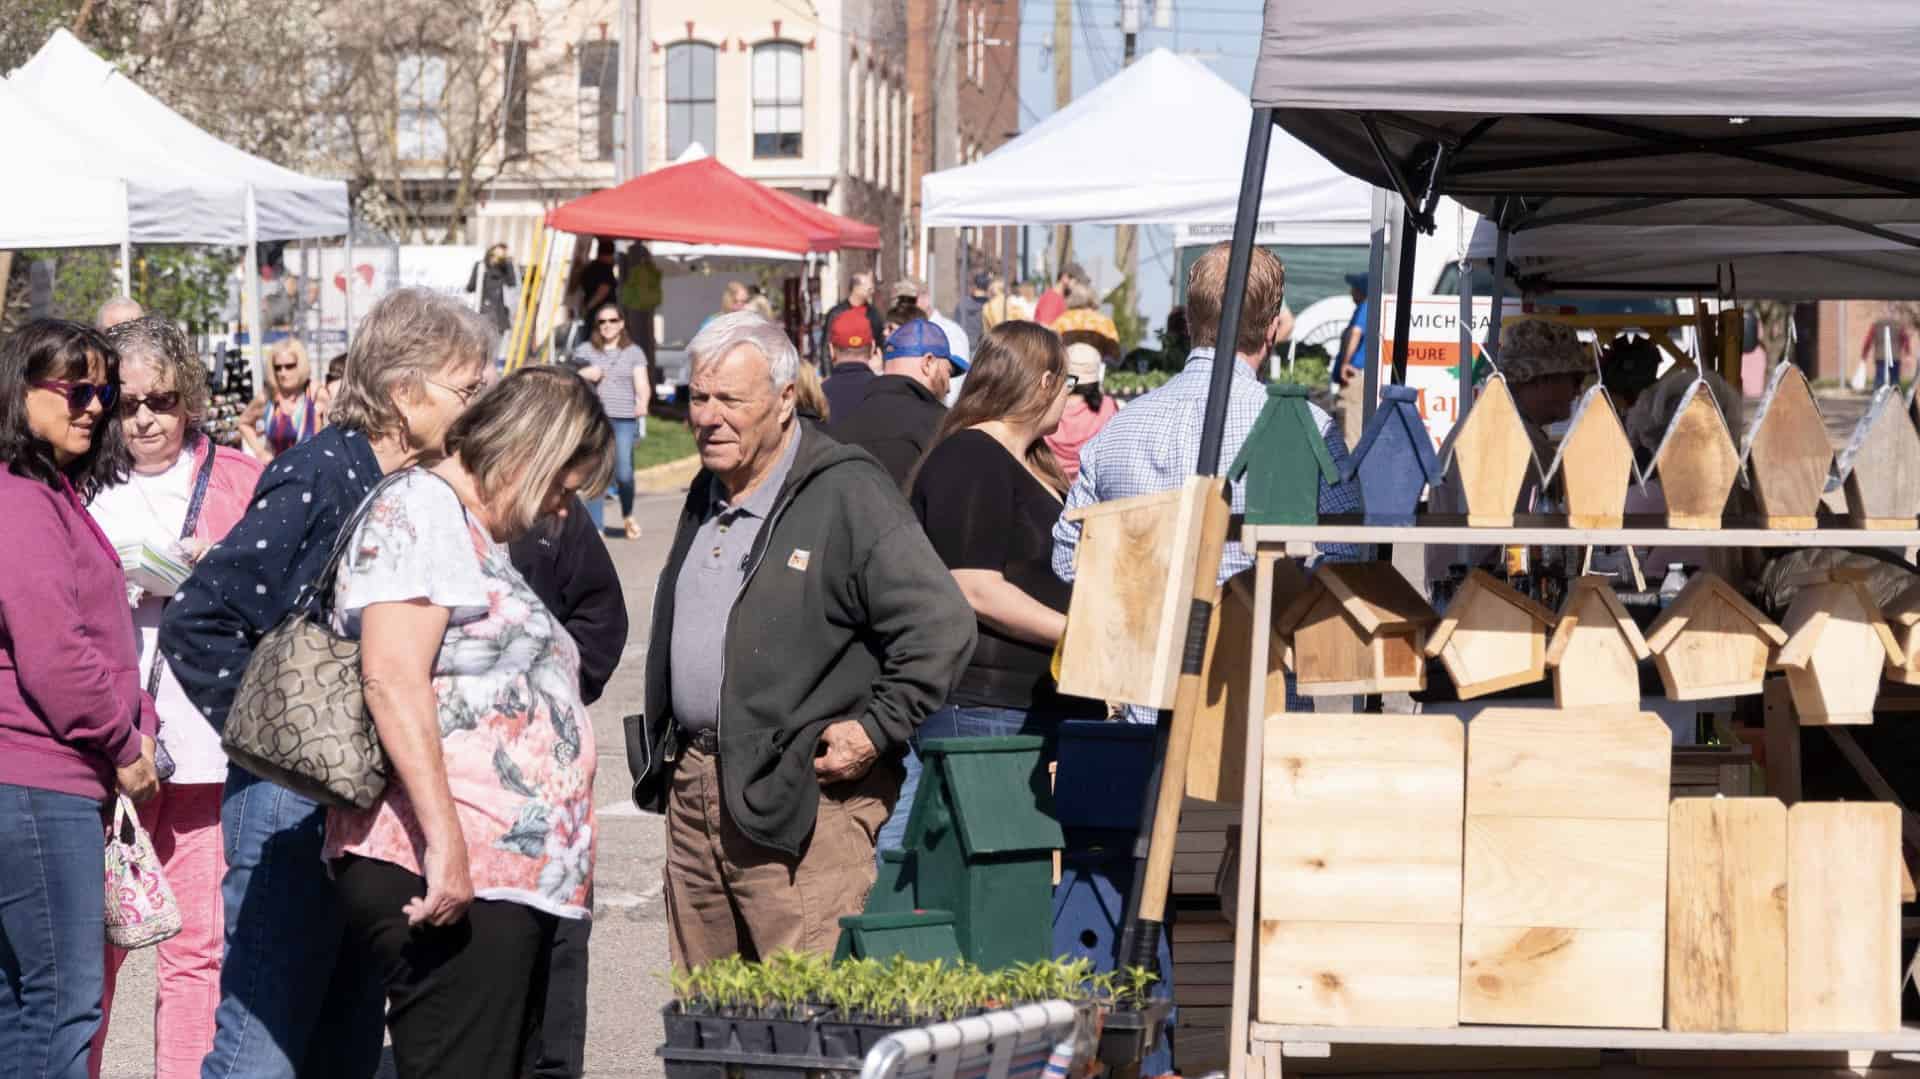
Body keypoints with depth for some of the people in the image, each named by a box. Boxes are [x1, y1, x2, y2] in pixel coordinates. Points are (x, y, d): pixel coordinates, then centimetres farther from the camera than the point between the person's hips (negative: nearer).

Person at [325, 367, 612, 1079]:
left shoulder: (486, 539, 25)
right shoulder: (419, 508, -5)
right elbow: (392, 678, -17)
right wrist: (445, 839, -24)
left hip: (517, 882, 10)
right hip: (447, 883, -10)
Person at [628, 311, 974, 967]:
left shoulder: (849, 496, -10)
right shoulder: (706, 495, 16)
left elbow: (942, 626, -14)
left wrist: (874, 730, -15)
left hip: (805, 799, -8)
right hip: (692, 790, 8)